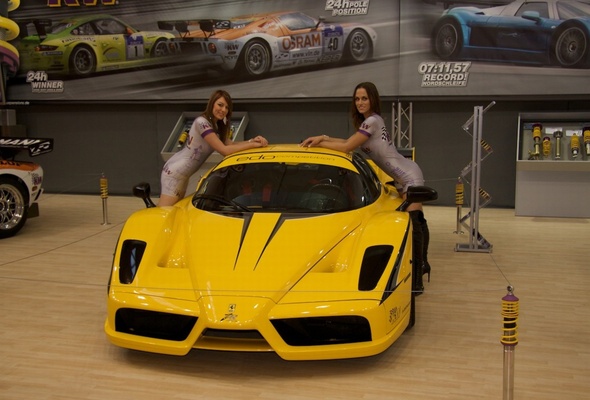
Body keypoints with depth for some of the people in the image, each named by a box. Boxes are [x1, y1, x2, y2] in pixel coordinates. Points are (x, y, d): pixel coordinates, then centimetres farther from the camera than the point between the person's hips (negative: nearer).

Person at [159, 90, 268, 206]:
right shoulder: (202, 122, -21)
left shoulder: (217, 125, 10)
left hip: (182, 174, 10)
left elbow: (231, 144, 5)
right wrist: (252, 144, -22)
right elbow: (224, 150, -24)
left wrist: (252, 140, -10)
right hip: (175, 173, -10)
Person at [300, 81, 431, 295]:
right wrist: (324, 138, -2)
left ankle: (416, 281, -15)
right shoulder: (368, 121, 11)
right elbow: (351, 142, 8)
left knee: (414, 225, -14)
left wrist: (319, 143, -11)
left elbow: (347, 147, -20)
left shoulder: (372, 121, -19)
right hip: (404, 178, 11)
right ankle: (422, 265, 35)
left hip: (409, 177, -11)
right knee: (417, 223, 21)